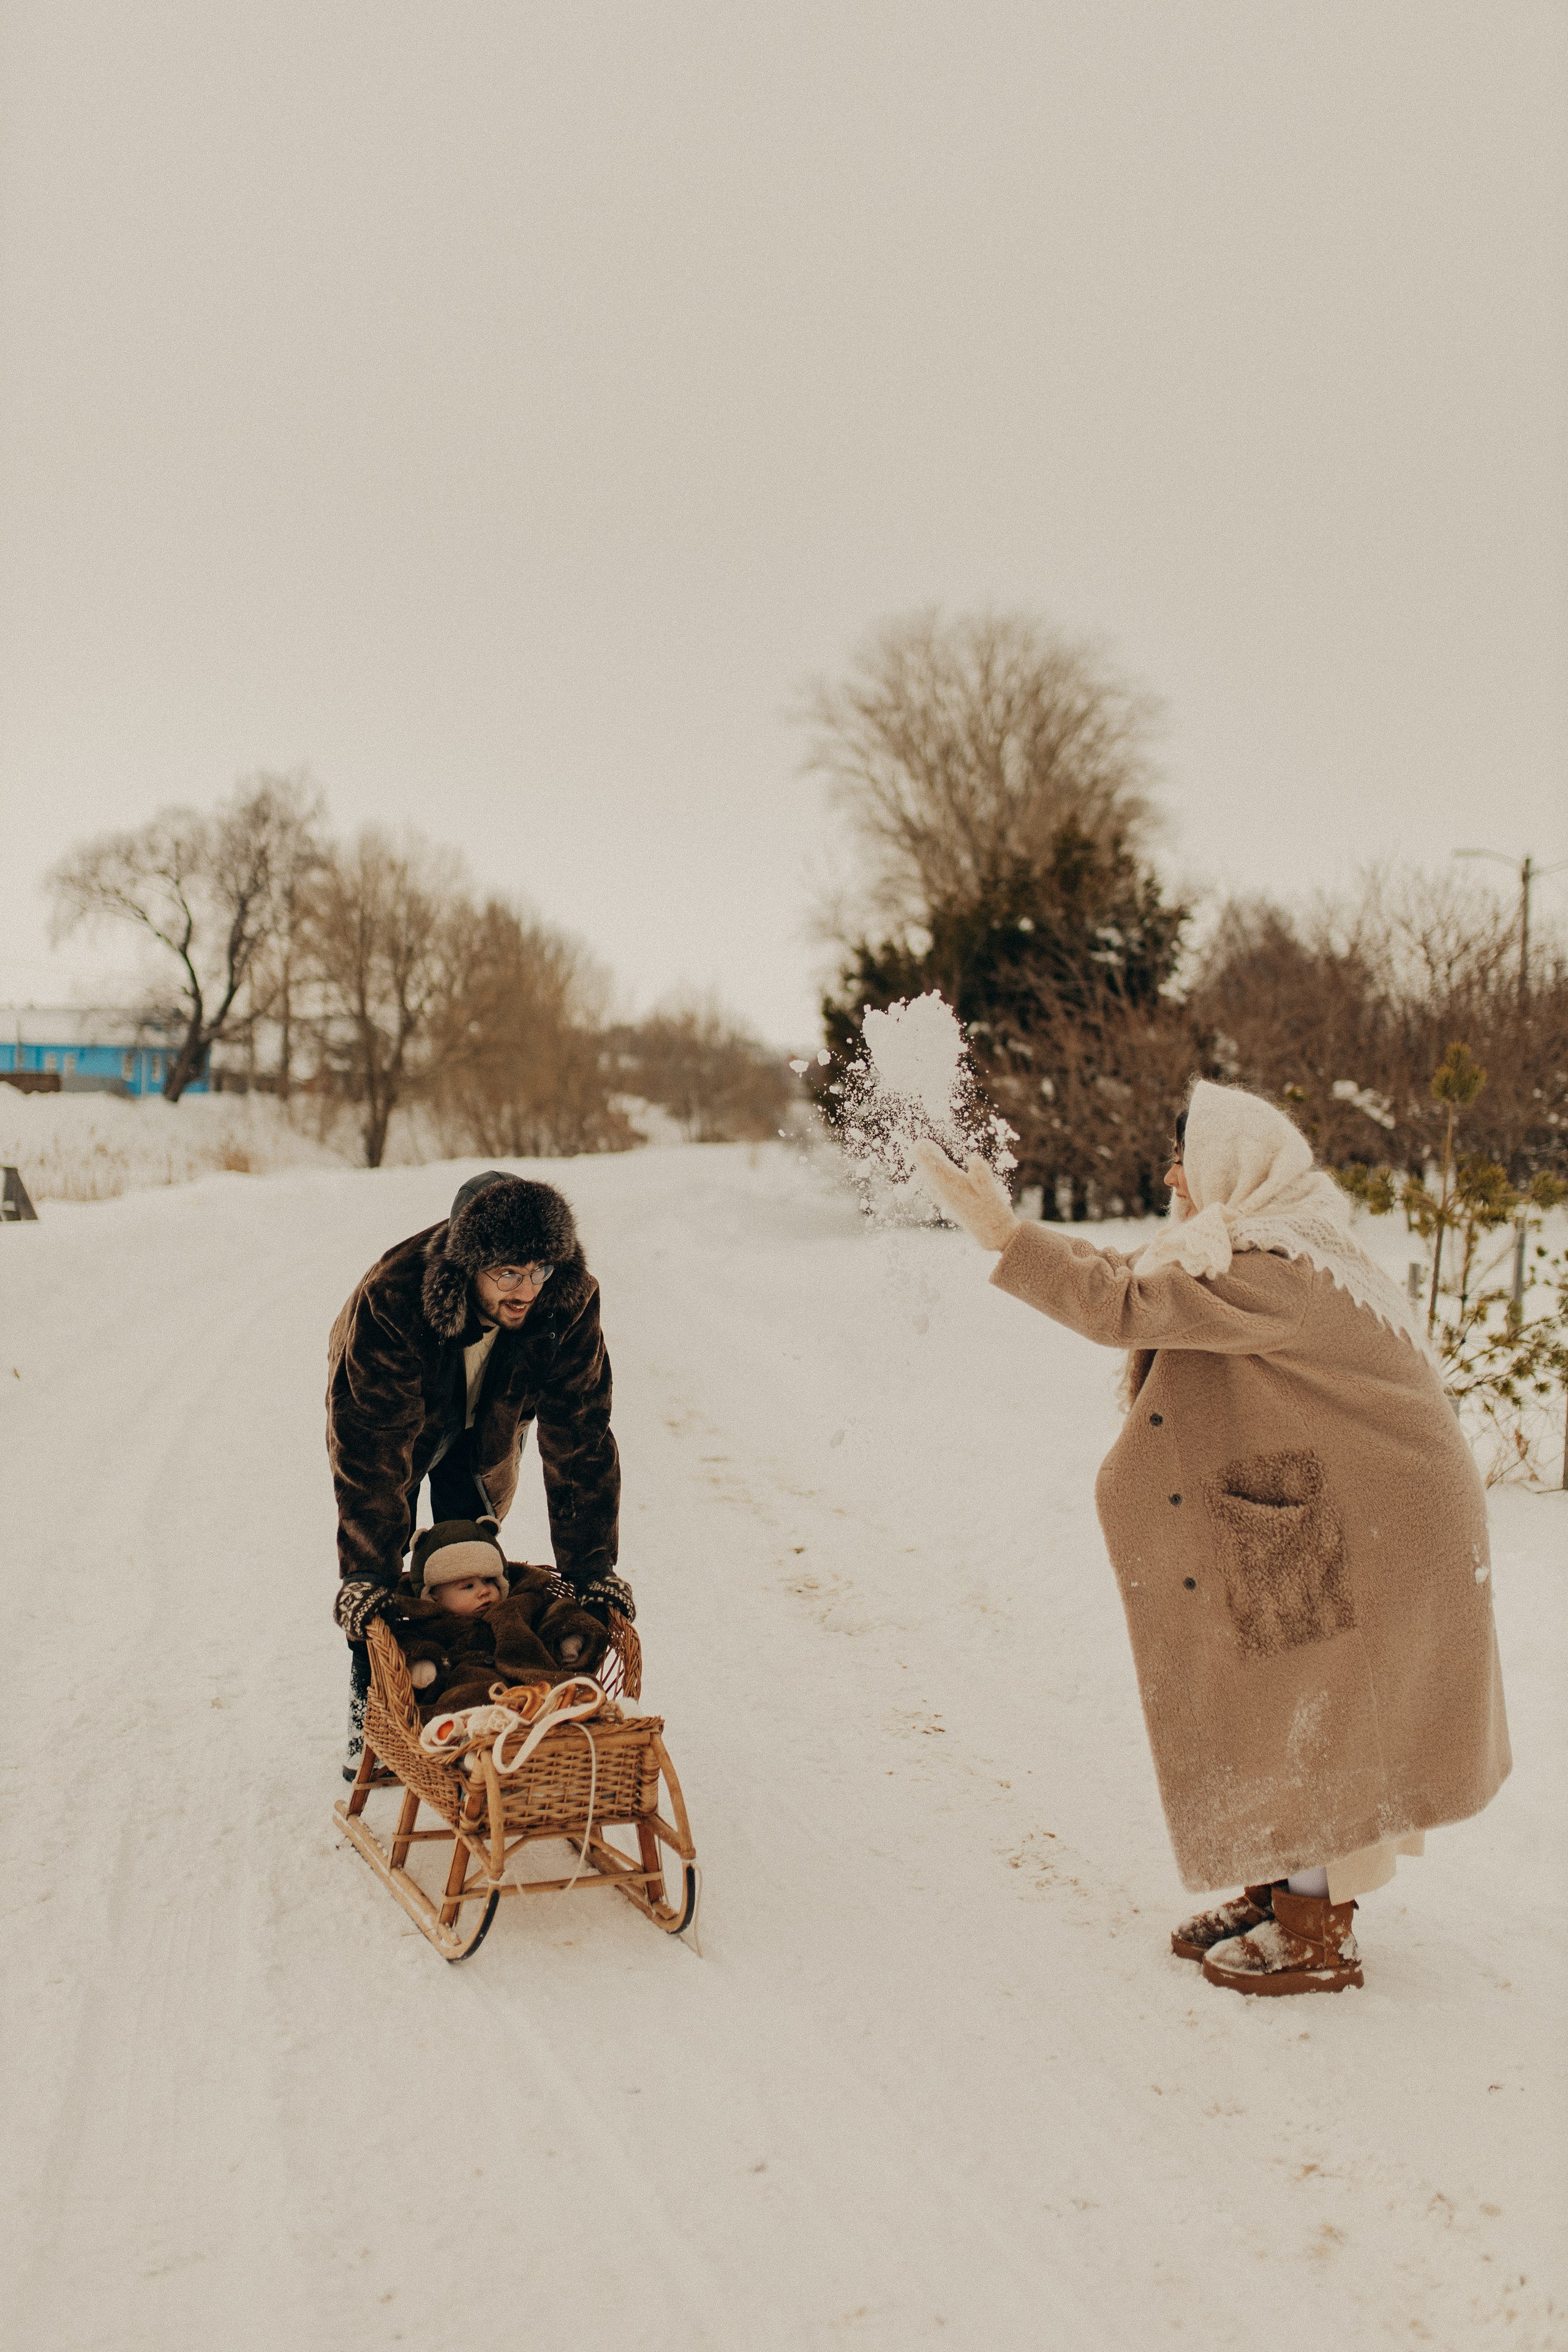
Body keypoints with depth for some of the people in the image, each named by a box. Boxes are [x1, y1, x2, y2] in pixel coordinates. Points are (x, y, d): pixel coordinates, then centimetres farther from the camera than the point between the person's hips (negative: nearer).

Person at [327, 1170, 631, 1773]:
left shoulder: (569, 1302, -36)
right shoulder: (388, 1298, -44)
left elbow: (579, 1436, -29)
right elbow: (372, 1444, -39)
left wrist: (591, 1567, -31)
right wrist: (367, 1571, -41)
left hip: (487, 1427, 2)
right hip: (391, 1412, -2)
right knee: (376, 1545, -6)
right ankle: (370, 1712, 11)